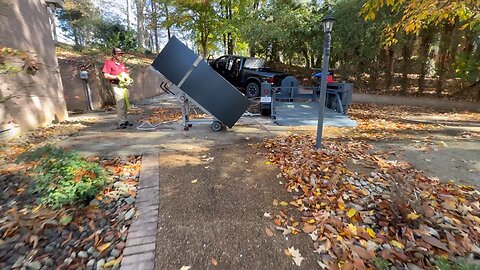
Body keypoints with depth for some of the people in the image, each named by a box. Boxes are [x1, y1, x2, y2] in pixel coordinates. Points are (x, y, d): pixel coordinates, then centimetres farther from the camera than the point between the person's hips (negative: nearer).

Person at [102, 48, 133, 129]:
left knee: (126, 105, 11)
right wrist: (117, 77, -17)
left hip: (124, 85, 7)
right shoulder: (109, 63, -3)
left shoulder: (122, 63, 18)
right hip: (117, 86, -7)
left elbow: (126, 73, 26)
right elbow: (106, 75, -11)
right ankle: (120, 123, -7)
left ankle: (124, 120, 22)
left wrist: (128, 78, 4)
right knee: (120, 105, -12)